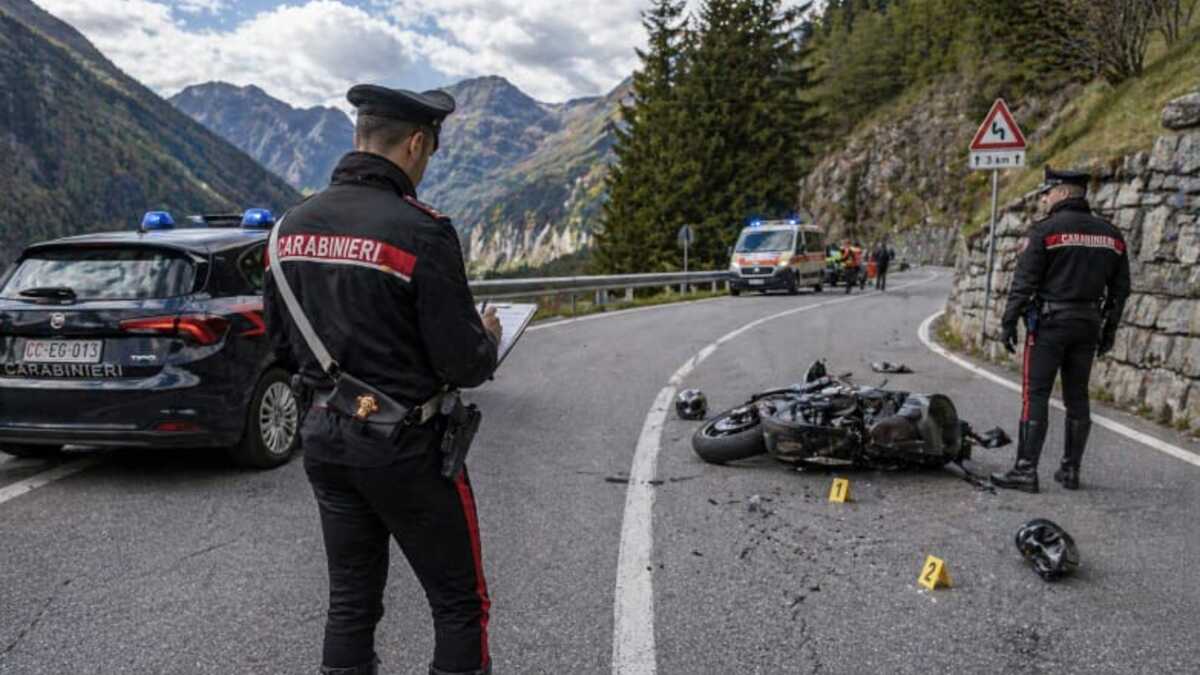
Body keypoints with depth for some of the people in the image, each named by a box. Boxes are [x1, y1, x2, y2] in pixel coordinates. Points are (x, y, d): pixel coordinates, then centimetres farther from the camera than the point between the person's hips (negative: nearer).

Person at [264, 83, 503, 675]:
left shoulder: (295, 224, 2)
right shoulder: (422, 231, -20)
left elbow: (283, 342, 9)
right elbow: (461, 362, -19)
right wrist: (487, 338, 2)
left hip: (324, 436, 7)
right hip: (405, 446, -7)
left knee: (351, 598, 19)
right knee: (460, 603, 10)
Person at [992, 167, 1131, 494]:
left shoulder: (1045, 230, -7)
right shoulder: (1111, 234, 11)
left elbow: (1024, 282, -11)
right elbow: (1120, 288, 13)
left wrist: (1009, 322, -6)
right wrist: (1110, 330, 18)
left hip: (1049, 323, -6)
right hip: (1089, 324, 6)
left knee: (1035, 396, -4)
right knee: (1077, 397, 11)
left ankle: (1026, 470, -6)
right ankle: (1071, 470, 16)